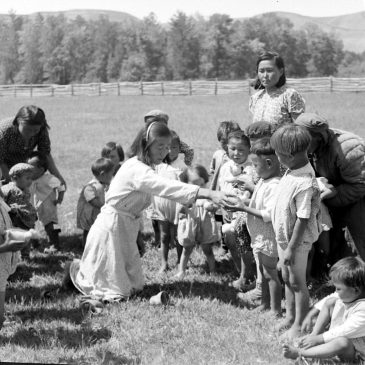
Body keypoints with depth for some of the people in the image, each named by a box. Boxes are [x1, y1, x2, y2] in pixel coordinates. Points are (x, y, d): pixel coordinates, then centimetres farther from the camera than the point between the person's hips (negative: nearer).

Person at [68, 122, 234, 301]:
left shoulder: (143, 168, 6)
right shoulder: (137, 170, -27)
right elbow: (169, 187, -37)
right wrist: (210, 194, -44)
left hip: (126, 229, 10)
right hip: (111, 227, -10)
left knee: (134, 285, 17)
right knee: (117, 291, 0)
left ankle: (85, 268, 34)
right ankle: (78, 271, 24)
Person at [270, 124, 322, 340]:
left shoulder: (305, 184, -31)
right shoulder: (293, 171, -4)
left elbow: (303, 220, -26)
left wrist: (291, 248, -21)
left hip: (297, 240, -8)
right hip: (283, 235, 8)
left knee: (297, 282, 6)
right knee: (287, 278, 21)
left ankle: (299, 325, 20)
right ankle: (290, 317, 37)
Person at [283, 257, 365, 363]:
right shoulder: (346, 296, -7)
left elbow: (344, 332, -34)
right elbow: (326, 300, 9)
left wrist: (318, 339, -29)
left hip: (355, 354, -9)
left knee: (342, 342, -46)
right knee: (330, 302, 1)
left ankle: (298, 353, -39)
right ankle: (314, 334, -3)